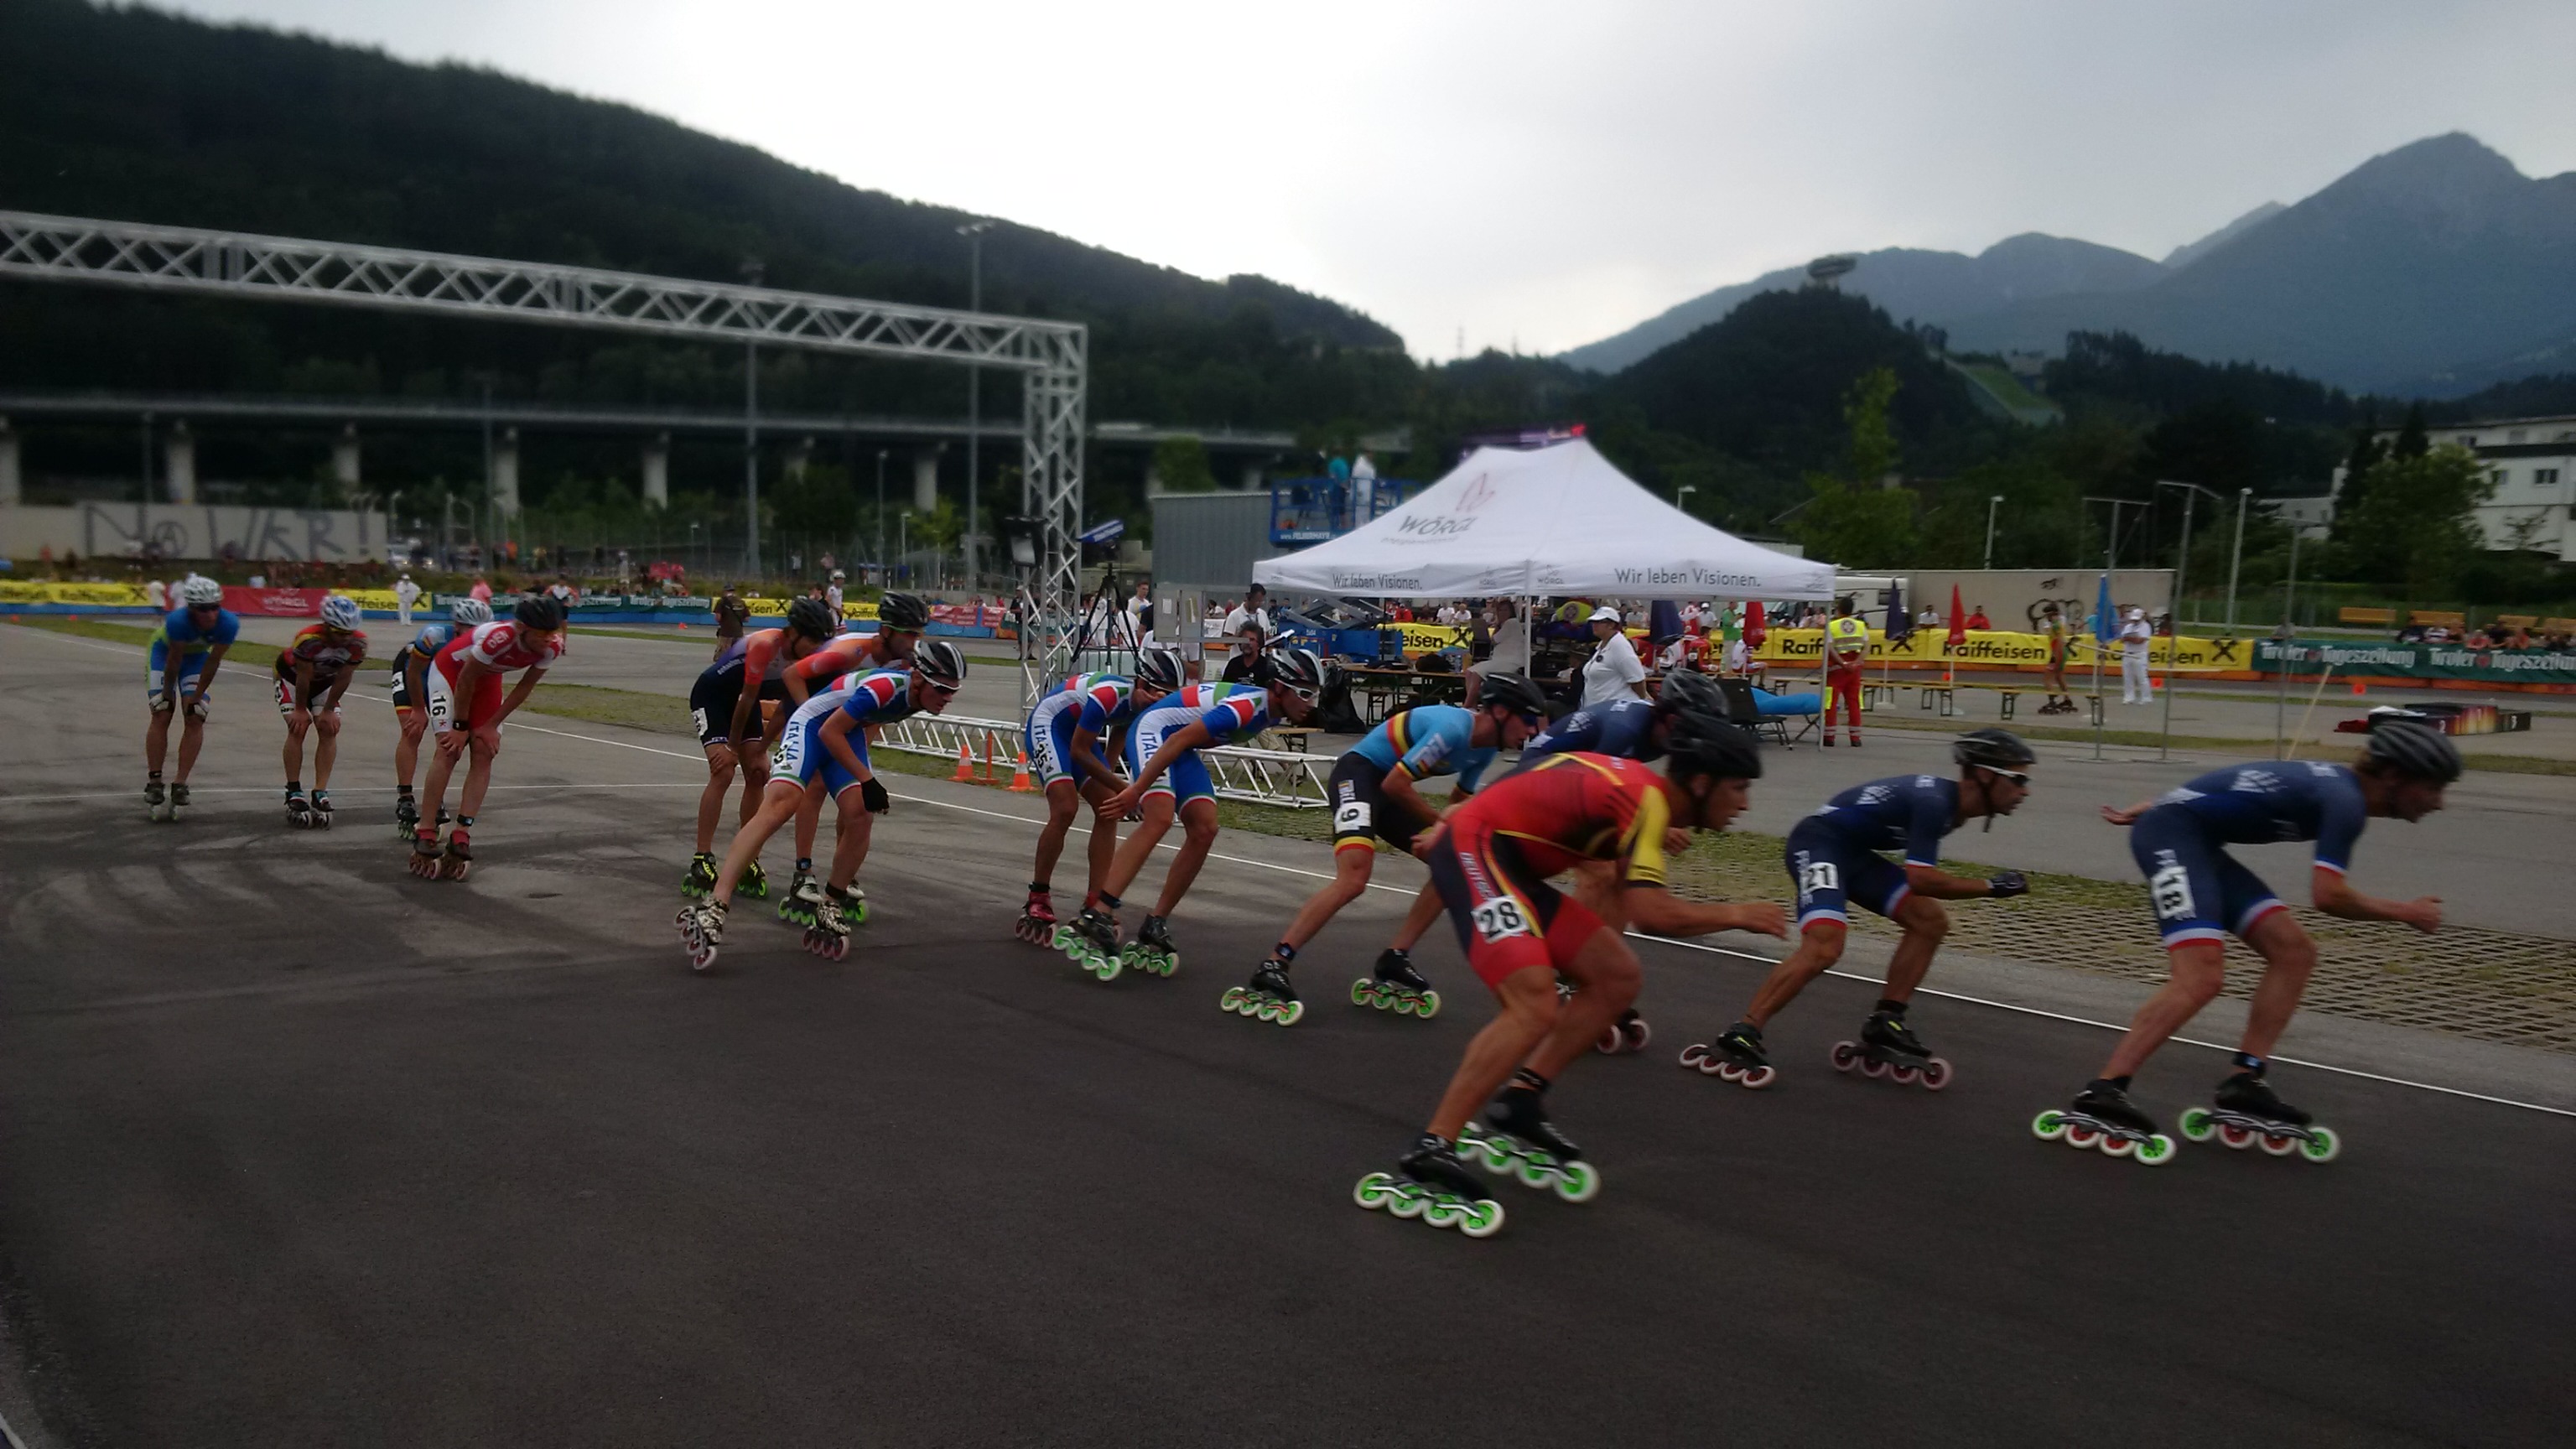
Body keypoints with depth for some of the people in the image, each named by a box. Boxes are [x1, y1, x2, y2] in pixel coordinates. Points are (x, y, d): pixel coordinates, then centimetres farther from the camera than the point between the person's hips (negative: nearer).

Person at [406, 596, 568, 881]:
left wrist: (491, 726, -7)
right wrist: (461, 727, -14)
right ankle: (424, 835, -11)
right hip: (450, 671, -6)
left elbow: (525, 687, -9)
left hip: (488, 680, 6)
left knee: (484, 754, -5)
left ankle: (461, 836, -4)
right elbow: (466, 681, -26)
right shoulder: (498, 637, -41)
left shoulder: (552, 648, -24)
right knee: (450, 750, -15)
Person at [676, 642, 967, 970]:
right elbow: (829, 731, -26)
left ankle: (830, 911, 5)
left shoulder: (919, 696, -7)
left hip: (847, 735, 8)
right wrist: (867, 781, -24)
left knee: (860, 817, -11)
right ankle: (714, 907, -35)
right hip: (813, 725, -8)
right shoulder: (886, 686, -32)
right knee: (780, 804, -26)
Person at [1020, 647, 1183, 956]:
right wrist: (1123, 788, -25)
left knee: (1108, 812, -4)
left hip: (1077, 732, 8)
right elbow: (1079, 752, -27)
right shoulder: (1109, 694, -34)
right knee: (1065, 809, -22)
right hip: (1046, 725, -8)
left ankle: (1093, 910, -2)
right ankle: (1036, 903, -9)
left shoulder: (1143, 705, -11)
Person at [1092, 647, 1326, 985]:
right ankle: (1099, 916, -34)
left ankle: (1154, 925, 1)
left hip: (1180, 747, 9)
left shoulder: (1268, 709, 1)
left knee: (1204, 829, -4)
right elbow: (1179, 739, -31)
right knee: (1160, 817, -28)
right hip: (1153, 731, -9)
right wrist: (1136, 790, -32)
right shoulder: (1247, 705, -28)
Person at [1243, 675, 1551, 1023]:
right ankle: (1271, 970, -26)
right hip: (1359, 773, -10)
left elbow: (1460, 802, 17)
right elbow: (1394, 785, -23)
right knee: (1354, 877, -28)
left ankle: (1394, 963, 8)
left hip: (1391, 789, 10)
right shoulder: (1453, 727, -24)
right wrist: (1442, 821, -11)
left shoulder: (1485, 747, 6)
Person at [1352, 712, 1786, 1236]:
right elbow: (1651, 911, -29)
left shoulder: (1640, 786, 11)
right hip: (1475, 850, -10)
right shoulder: (1645, 800, -18)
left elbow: (1526, 799, 21)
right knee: (1536, 1008, -25)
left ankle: (1518, 1108, 8)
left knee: (1616, 976, 7)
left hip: (1504, 861, 10)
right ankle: (1425, 1157, -23)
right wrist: (1737, 914, -14)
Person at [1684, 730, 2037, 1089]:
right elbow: (1920, 879, -27)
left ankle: (1883, 1027, 12)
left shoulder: (1952, 804, 8)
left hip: (1854, 851, 11)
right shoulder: (1933, 801, -22)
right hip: (1819, 842, -11)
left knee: (1930, 922, 7)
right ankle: (1737, 1039, -24)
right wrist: (1991, 888, -19)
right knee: (1824, 947, -27)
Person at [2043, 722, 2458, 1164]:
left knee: (2294, 953, 5)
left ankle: (2244, 1087, 2)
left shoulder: (2333, 783, 15)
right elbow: (2328, 896, -22)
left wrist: (2141, 811, 25)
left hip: (2196, 842, 11)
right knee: (2200, 978, -22)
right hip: (2173, 834, -11)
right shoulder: (2346, 802, -15)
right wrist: (2406, 912, -6)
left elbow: (2233, 790, 21)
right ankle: (2097, 1099, -25)